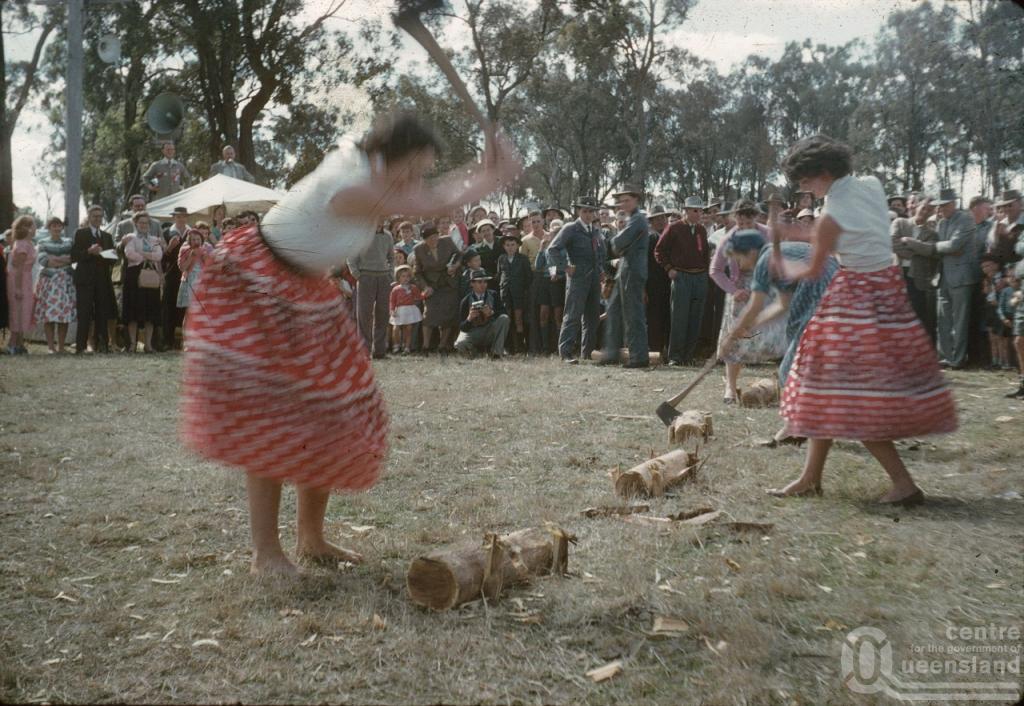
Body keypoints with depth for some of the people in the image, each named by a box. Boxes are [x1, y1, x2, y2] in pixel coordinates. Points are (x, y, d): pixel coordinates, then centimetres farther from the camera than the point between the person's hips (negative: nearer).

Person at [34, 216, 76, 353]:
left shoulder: (69, 243, 15)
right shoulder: (43, 244, 11)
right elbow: (43, 260, -4)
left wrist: (55, 259, -10)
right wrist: (64, 261, -5)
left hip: (65, 282, 1)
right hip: (48, 280, -1)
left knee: (64, 315, -4)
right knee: (49, 314, -6)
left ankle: (61, 346, 0)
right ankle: (51, 346, -2)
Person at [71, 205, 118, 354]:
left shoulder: (107, 236, 20)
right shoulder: (80, 233, 7)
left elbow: (114, 258, 17)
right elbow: (74, 256, -2)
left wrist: (106, 255, -4)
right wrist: (89, 252, -16)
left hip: (102, 279, 4)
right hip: (85, 279, -4)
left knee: (102, 314, 1)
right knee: (84, 314, -8)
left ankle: (102, 345, 4)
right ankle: (80, 346, -8)